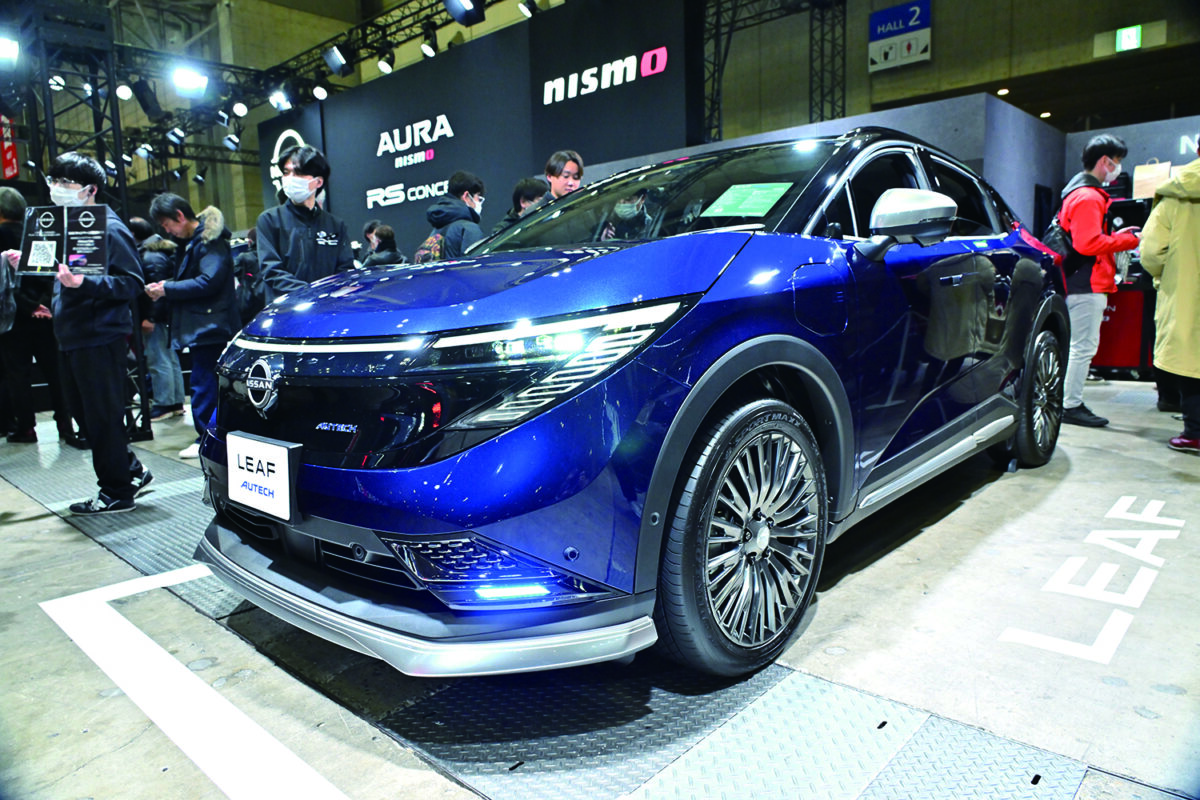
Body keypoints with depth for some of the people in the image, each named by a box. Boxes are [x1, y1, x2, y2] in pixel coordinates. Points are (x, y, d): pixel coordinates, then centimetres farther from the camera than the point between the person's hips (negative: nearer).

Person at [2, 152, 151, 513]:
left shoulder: (110, 229, -11)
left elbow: (131, 282, -17)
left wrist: (83, 283, -28)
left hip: (101, 337, -9)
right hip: (72, 335, 10)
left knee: (103, 416, -2)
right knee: (85, 412, 14)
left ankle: (117, 492, 9)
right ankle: (131, 471, 26)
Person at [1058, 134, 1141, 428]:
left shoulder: (1082, 193, 22)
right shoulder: (1087, 197, -13)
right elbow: (1088, 244, -22)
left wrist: (1118, 236, 16)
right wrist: (1130, 240, -12)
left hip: (1084, 285, 11)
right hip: (1088, 285, -11)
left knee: (1082, 346, 13)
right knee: (1084, 346, -8)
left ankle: (1072, 403, 18)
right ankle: (1071, 406, -4)